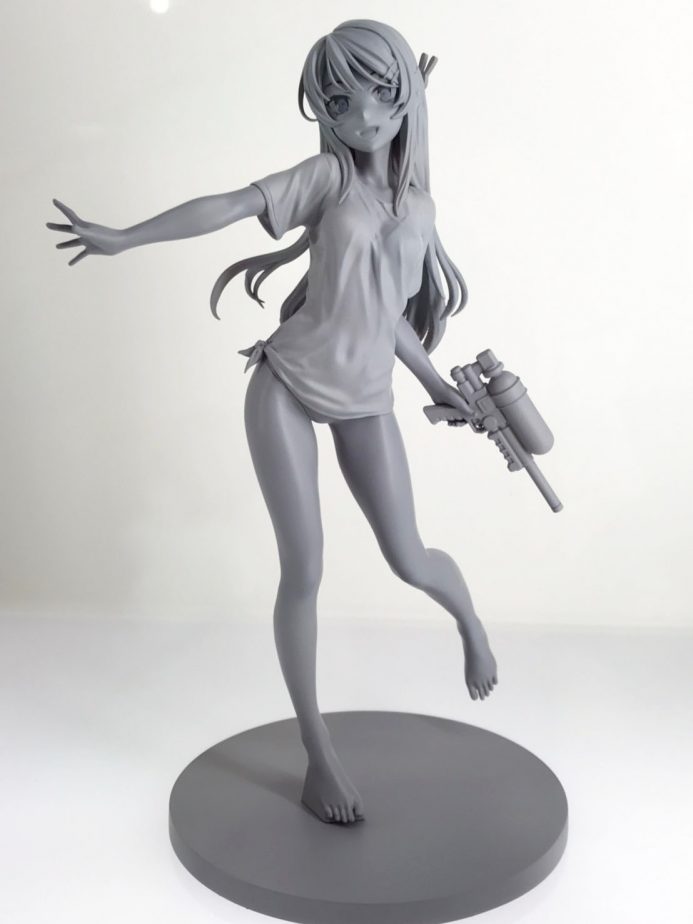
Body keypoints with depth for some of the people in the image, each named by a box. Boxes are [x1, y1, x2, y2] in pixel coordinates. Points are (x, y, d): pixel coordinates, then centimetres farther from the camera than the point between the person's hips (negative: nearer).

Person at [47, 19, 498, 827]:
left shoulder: (417, 202, 8)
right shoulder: (327, 176, -6)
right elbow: (231, 205, -18)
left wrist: (434, 381, 19)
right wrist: (123, 239, -26)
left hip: (365, 399, 4)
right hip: (287, 388, -3)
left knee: (407, 560, 1)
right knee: (304, 573, -4)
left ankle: (469, 618, 39)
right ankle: (319, 754, 11)